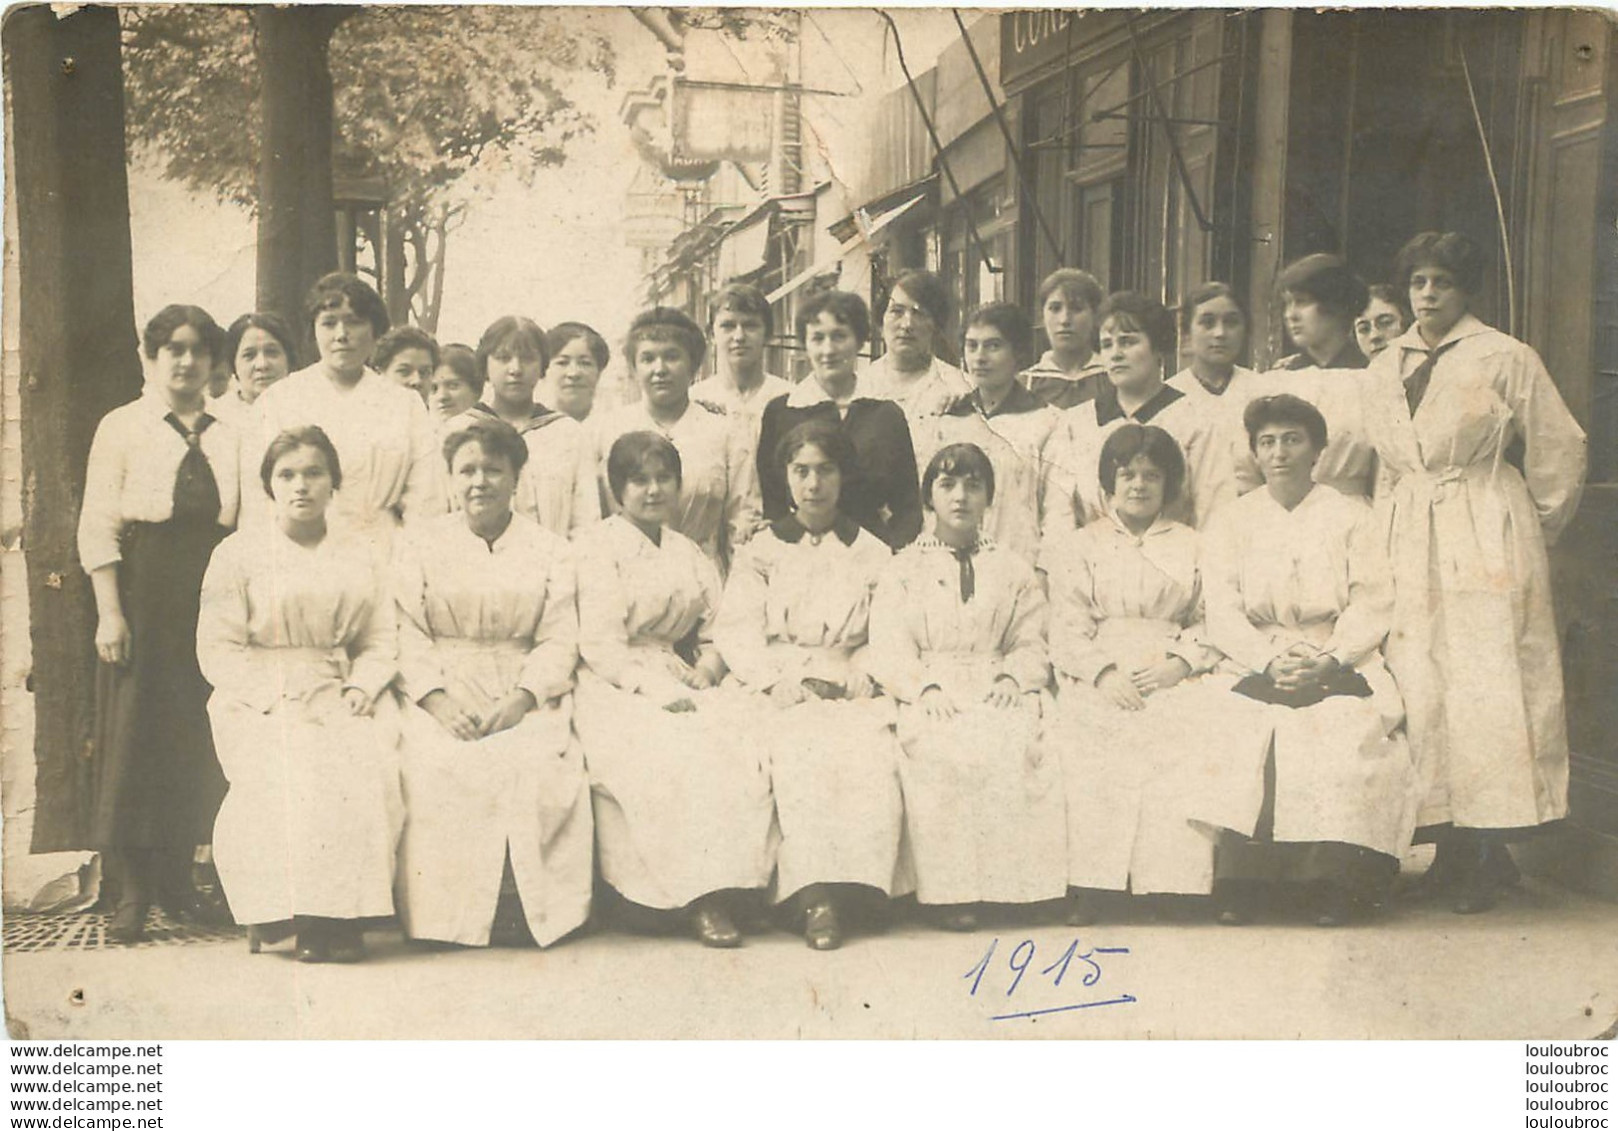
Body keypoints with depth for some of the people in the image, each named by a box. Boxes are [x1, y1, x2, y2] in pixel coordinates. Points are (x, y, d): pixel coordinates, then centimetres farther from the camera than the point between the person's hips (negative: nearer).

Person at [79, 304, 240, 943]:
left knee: (198, 741, 4)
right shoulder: (122, 428, 6)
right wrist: (109, 611, -11)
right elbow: (98, 525, -2)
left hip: (211, 597, 3)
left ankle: (179, 882, 15)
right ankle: (132, 894, 1)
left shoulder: (228, 437, 14)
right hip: (143, 596, -3)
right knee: (134, 733, -3)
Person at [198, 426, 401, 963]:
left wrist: (359, 689, -8)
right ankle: (286, 911, -21)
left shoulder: (361, 556, 18)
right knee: (287, 775, -33)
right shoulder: (238, 552, 8)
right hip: (261, 701, -2)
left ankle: (345, 913, -21)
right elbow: (218, 648, 1)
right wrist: (279, 697, -13)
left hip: (339, 700, 2)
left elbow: (379, 642, 13)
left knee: (371, 765, -28)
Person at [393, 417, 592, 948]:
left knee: (541, 768, -29)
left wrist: (520, 700, -14)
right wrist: (438, 701, -14)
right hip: (443, 697, 0)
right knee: (444, 770, -30)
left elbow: (559, 641, 4)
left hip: (526, 698, 0)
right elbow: (407, 636, 2)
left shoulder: (550, 550, 13)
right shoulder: (421, 546, 13)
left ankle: (533, 910, -15)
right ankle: (452, 913, -17)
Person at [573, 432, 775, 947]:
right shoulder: (598, 546, 2)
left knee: (739, 754, -25)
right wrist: (655, 689, -18)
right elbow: (599, 643, -8)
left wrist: (706, 668, -4)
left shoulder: (690, 555, 22)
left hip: (678, 684, 5)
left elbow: (714, 631, 19)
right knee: (679, 756, -33)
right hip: (615, 689, -5)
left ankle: (722, 888, -23)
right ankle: (698, 897, -25)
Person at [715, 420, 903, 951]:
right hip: (782, 692, -1)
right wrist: (778, 681, -12)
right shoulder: (761, 552, 17)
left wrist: (855, 677, -10)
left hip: (853, 690, 1)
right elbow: (736, 632, 5)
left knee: (871, 759, -31)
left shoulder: (873, 554, 18)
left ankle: (848, 890, -31)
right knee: (801, 758, -33)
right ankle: (816, 895, -35)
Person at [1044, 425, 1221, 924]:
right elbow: (1068, 629, 7)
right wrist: (1104, 673, -10)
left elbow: (1212, 622, 12)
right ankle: (1087, 889, -23)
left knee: (1186, 763, -26)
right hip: (1098, 682, -1)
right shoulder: (1078, 546, 19)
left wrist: (1180, 663, -7)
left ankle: (1172, 881, -20)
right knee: (1092, 764, -26)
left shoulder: (1192, 545, 22)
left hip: (1173, 682, 1)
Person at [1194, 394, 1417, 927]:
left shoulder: (1351, 517, 12)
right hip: (1254, 665, 1)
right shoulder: (1232, 523, 14)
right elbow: (1222, 613, 3)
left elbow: (1371, 604, 2)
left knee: (1345, 737, -31)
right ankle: (1240, 886, -24)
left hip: (1339, 667, 0)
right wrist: (1271, 662, -14)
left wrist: (1329, 662, -15)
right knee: (1243, 738, -30)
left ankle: (1331, 886, -22)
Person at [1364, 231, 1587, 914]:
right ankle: (1452, 848, 8)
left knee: (1489, 686, -8)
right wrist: (1391, 529, 15)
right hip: (1410, 542, 5)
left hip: (1488, 534, -5)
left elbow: (1561, 451, 2)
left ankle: (1490, 852, -2)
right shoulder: (1385, 367, 14)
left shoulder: (1505, 359, -2)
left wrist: (1536, 530, 8)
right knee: (1421, 688, 0)